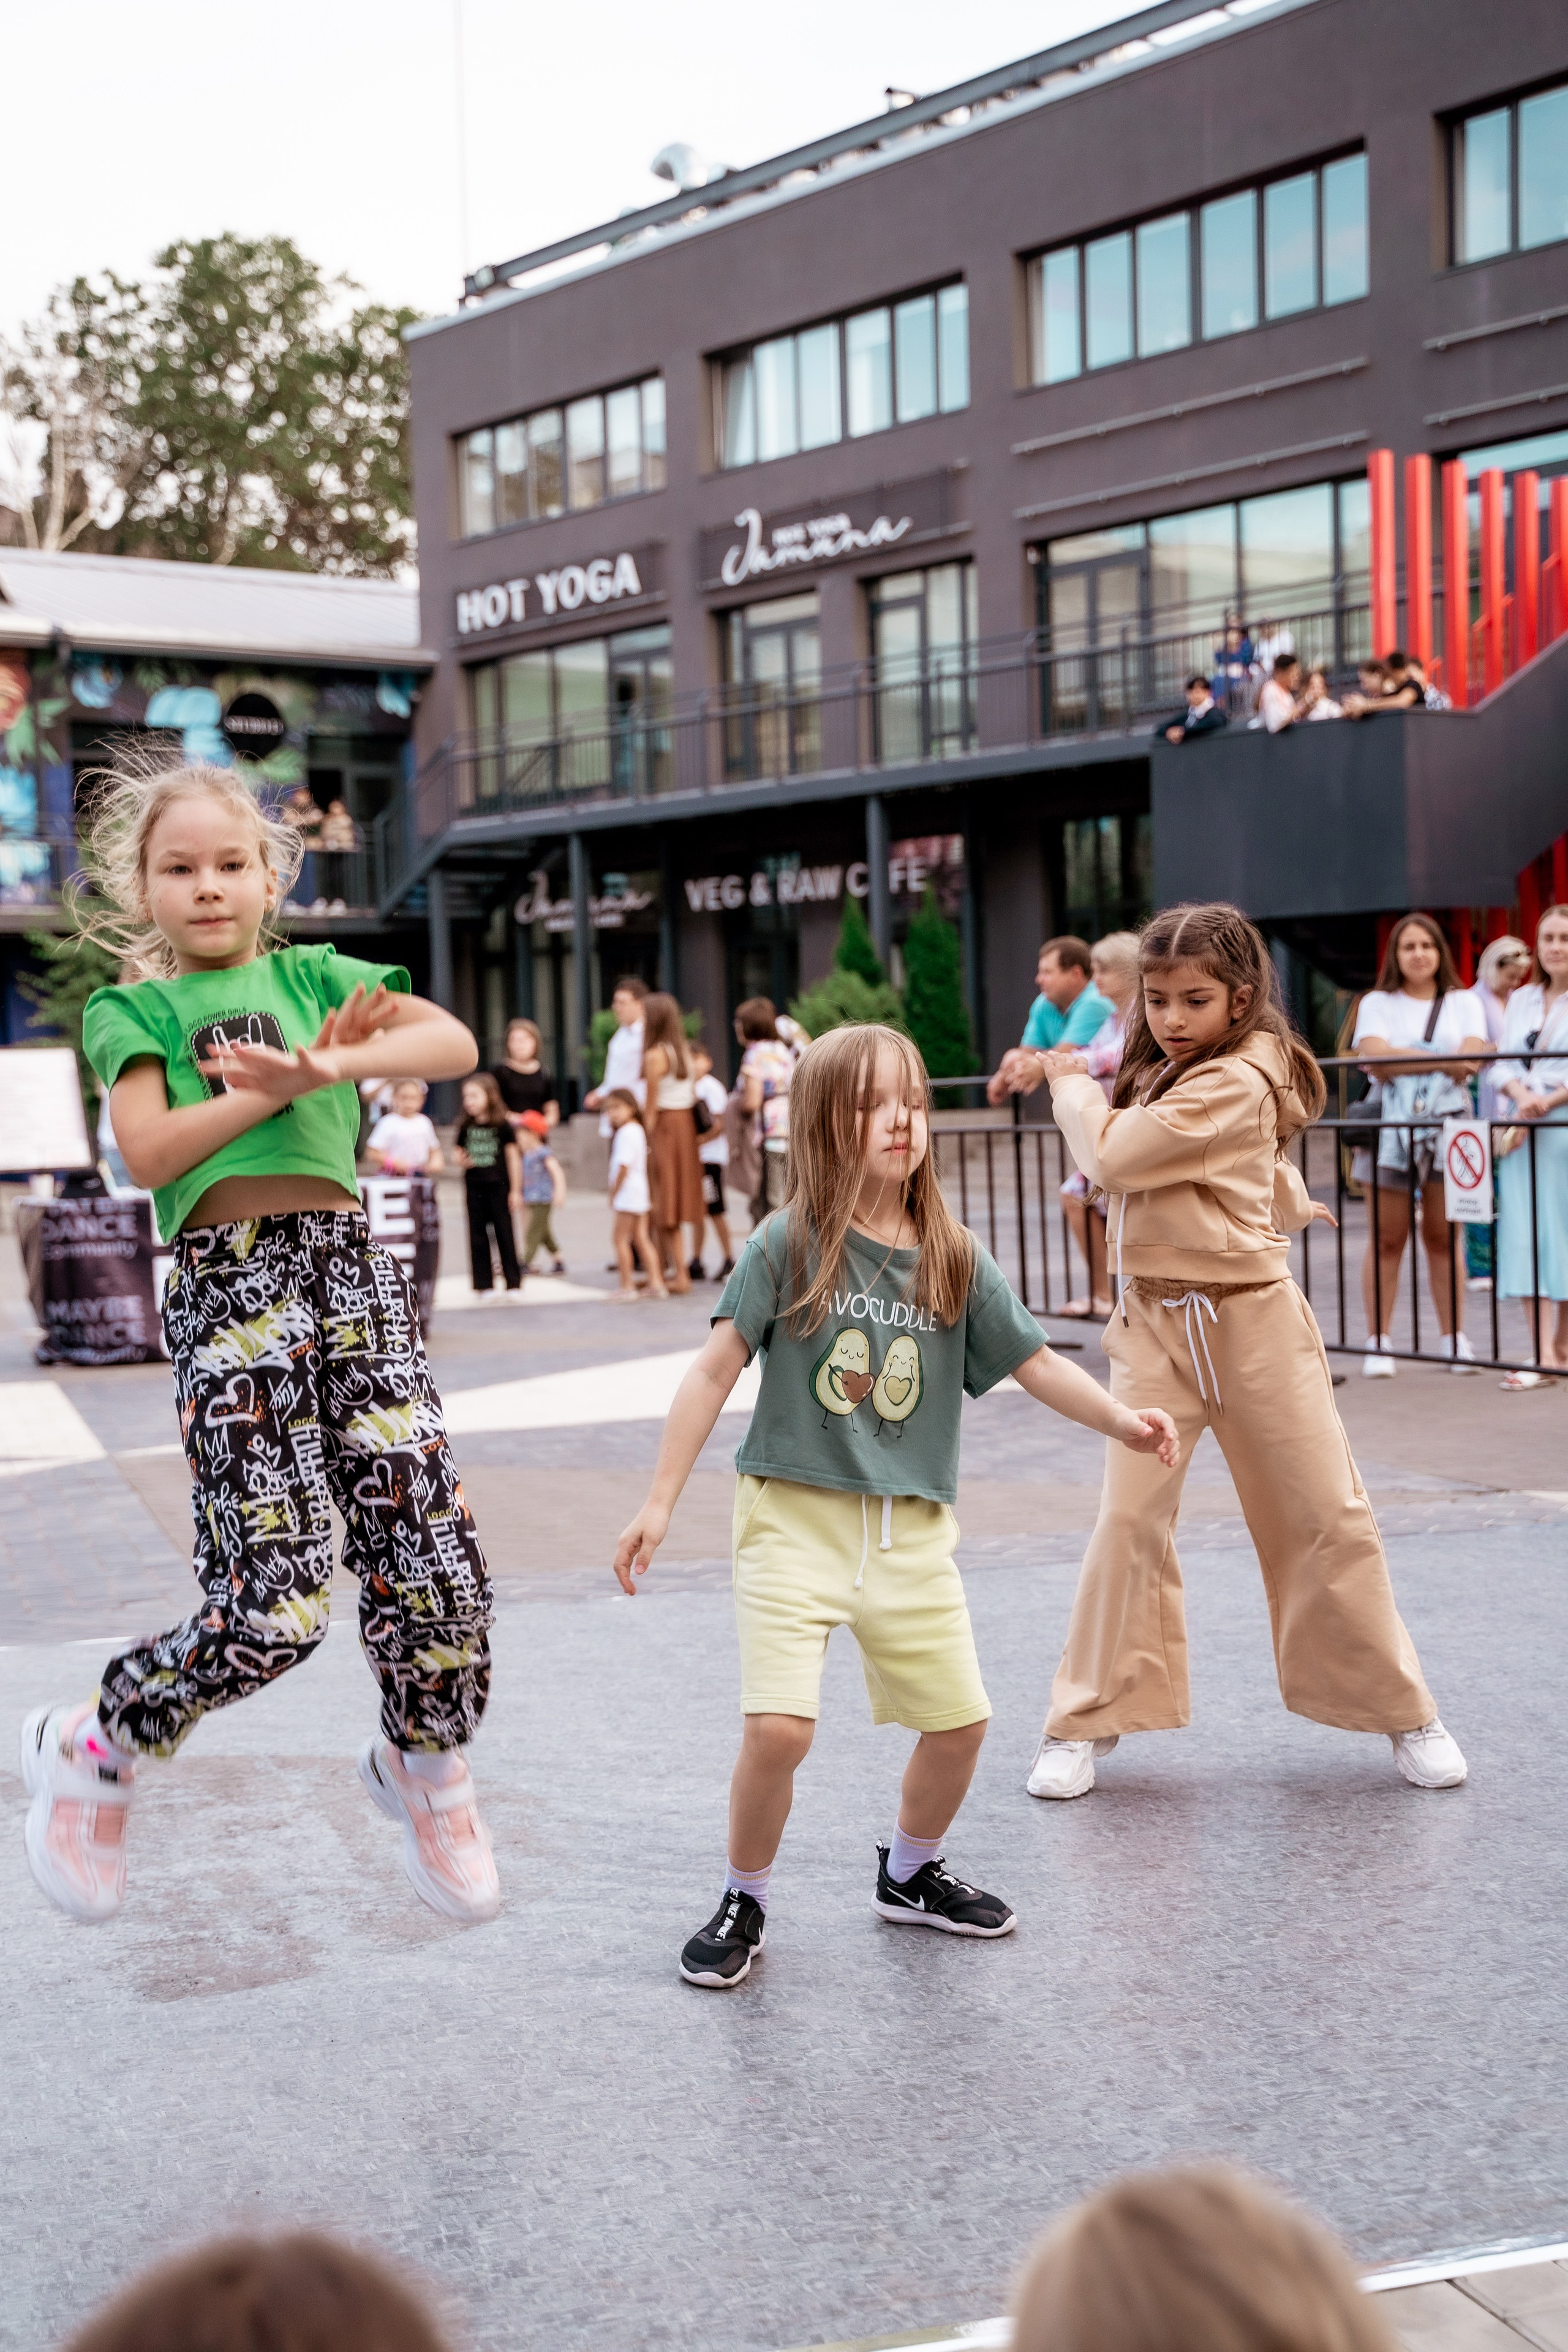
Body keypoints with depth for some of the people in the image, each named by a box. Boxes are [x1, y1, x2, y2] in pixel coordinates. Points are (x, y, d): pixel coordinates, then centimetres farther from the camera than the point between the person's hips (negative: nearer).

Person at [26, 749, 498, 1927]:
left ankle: (426, 1765, 27)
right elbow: (149, 1153, -5)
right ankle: (92, 1752, 15)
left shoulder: (312, 975, 17)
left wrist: (326, 1067, -12)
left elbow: (456, 1043, 3)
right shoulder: (133, 1007, 11)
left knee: (430, 1558, -4)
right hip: (227, 1287, -3)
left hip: (350, 1265, 3)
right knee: (276, 1603, -12)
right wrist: (282, 1083, -10)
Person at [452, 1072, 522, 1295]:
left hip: (498, 1186, -4)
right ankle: (484, 1283, 11)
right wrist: (460, 1160, -9)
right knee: (477, 1235, 4)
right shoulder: (466, 1127, 5)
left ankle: (514, 1283, 7)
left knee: (504, 1233, 0)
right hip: (474, 1187, 4)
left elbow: (513, 1157, -2)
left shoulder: (502, 1126, -4)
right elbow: (457, 1150, 16)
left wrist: (515, 1190, -4)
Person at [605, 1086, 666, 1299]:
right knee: (641, 1239, 9)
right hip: (640, 1193, 10)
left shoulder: (626, 1132, -16)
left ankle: (627, 1286, -2)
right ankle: (655, 1283, 6)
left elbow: (624, 1167, -21)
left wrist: (614, 1194, -13)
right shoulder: (638, 1130, 15)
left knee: (620, 1237, -3)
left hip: (627, 1193, -10)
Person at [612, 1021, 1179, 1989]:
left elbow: (1035, 1362, 6)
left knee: (960, 1720, 7)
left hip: (911, 1529, 4)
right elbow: (717, 1371, -6)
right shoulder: (789, 1245, -7)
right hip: (795, 1515, -4)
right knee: (780, 1726, -16)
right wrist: (661, 1502, -8)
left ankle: (911, 1873, 36)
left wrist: (1120, 1418, -9)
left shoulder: (955, 1260, 3)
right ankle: (744, 1902, 11)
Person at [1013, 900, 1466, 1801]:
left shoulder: (1235, 1084, -14)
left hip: (1254, 1320, -6)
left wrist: (1072, 1083, -3)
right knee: (1129, 1520, -5)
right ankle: (1087, 1724, 5)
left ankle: (1404, 1711, 18)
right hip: (1156, 1326, 6)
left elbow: (1113, 1156, -20)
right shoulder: (1161, 1075, 12)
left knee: (1328, 1518, 2)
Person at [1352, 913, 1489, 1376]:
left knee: (1444, 1235, 1)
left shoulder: (1464, 1002, 16)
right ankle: (1377, 1343, 0)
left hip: (1448, 1124, 1)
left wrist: (1402, 1061, -8)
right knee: (1386, 1238, -2)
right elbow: (1375, 1058, -6)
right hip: (1391, 1126, -1)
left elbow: (1471, 1058, -1)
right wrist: (1444, 1061, -11)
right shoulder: (1377, 1004, 13)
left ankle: (1454, 1339, 7)